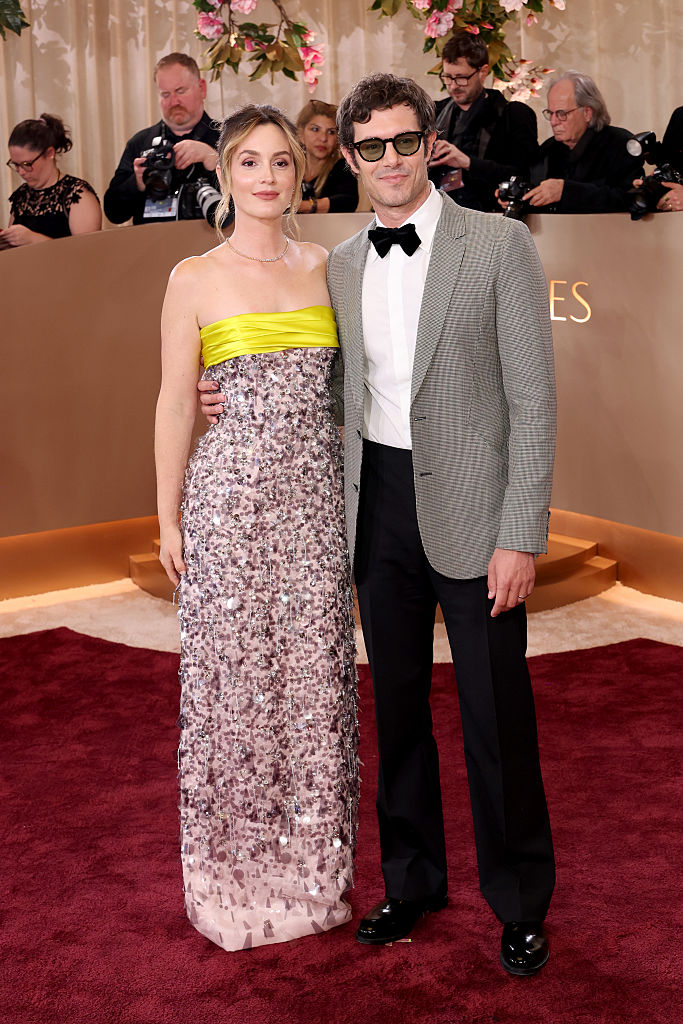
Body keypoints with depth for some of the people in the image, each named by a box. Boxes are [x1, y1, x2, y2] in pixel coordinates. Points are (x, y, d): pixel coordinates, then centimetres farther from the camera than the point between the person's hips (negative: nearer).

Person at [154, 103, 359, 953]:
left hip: (317, 493, 3)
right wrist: (168, 517, -1)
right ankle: (239, 870, 21)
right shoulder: (195, 279, -1)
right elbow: (175, 403, 0)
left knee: (315, 669, 8)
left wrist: (353, 495, 10)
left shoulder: (323, 267, 9)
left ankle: (313, 861, 24)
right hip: (232, 494, -3)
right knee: (236, 672, 4)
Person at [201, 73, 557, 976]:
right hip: (378, 505, 5)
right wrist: (244, 404, 2)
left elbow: (533, 400, -9)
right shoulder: (340, 265, 9)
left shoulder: (500, 245, -6)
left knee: (496, 717, 4)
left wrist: (521, 537, -14)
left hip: (470, 509, -4)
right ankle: (412, 878, 34)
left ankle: (521, 901, 23)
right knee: (398, 705, 15)